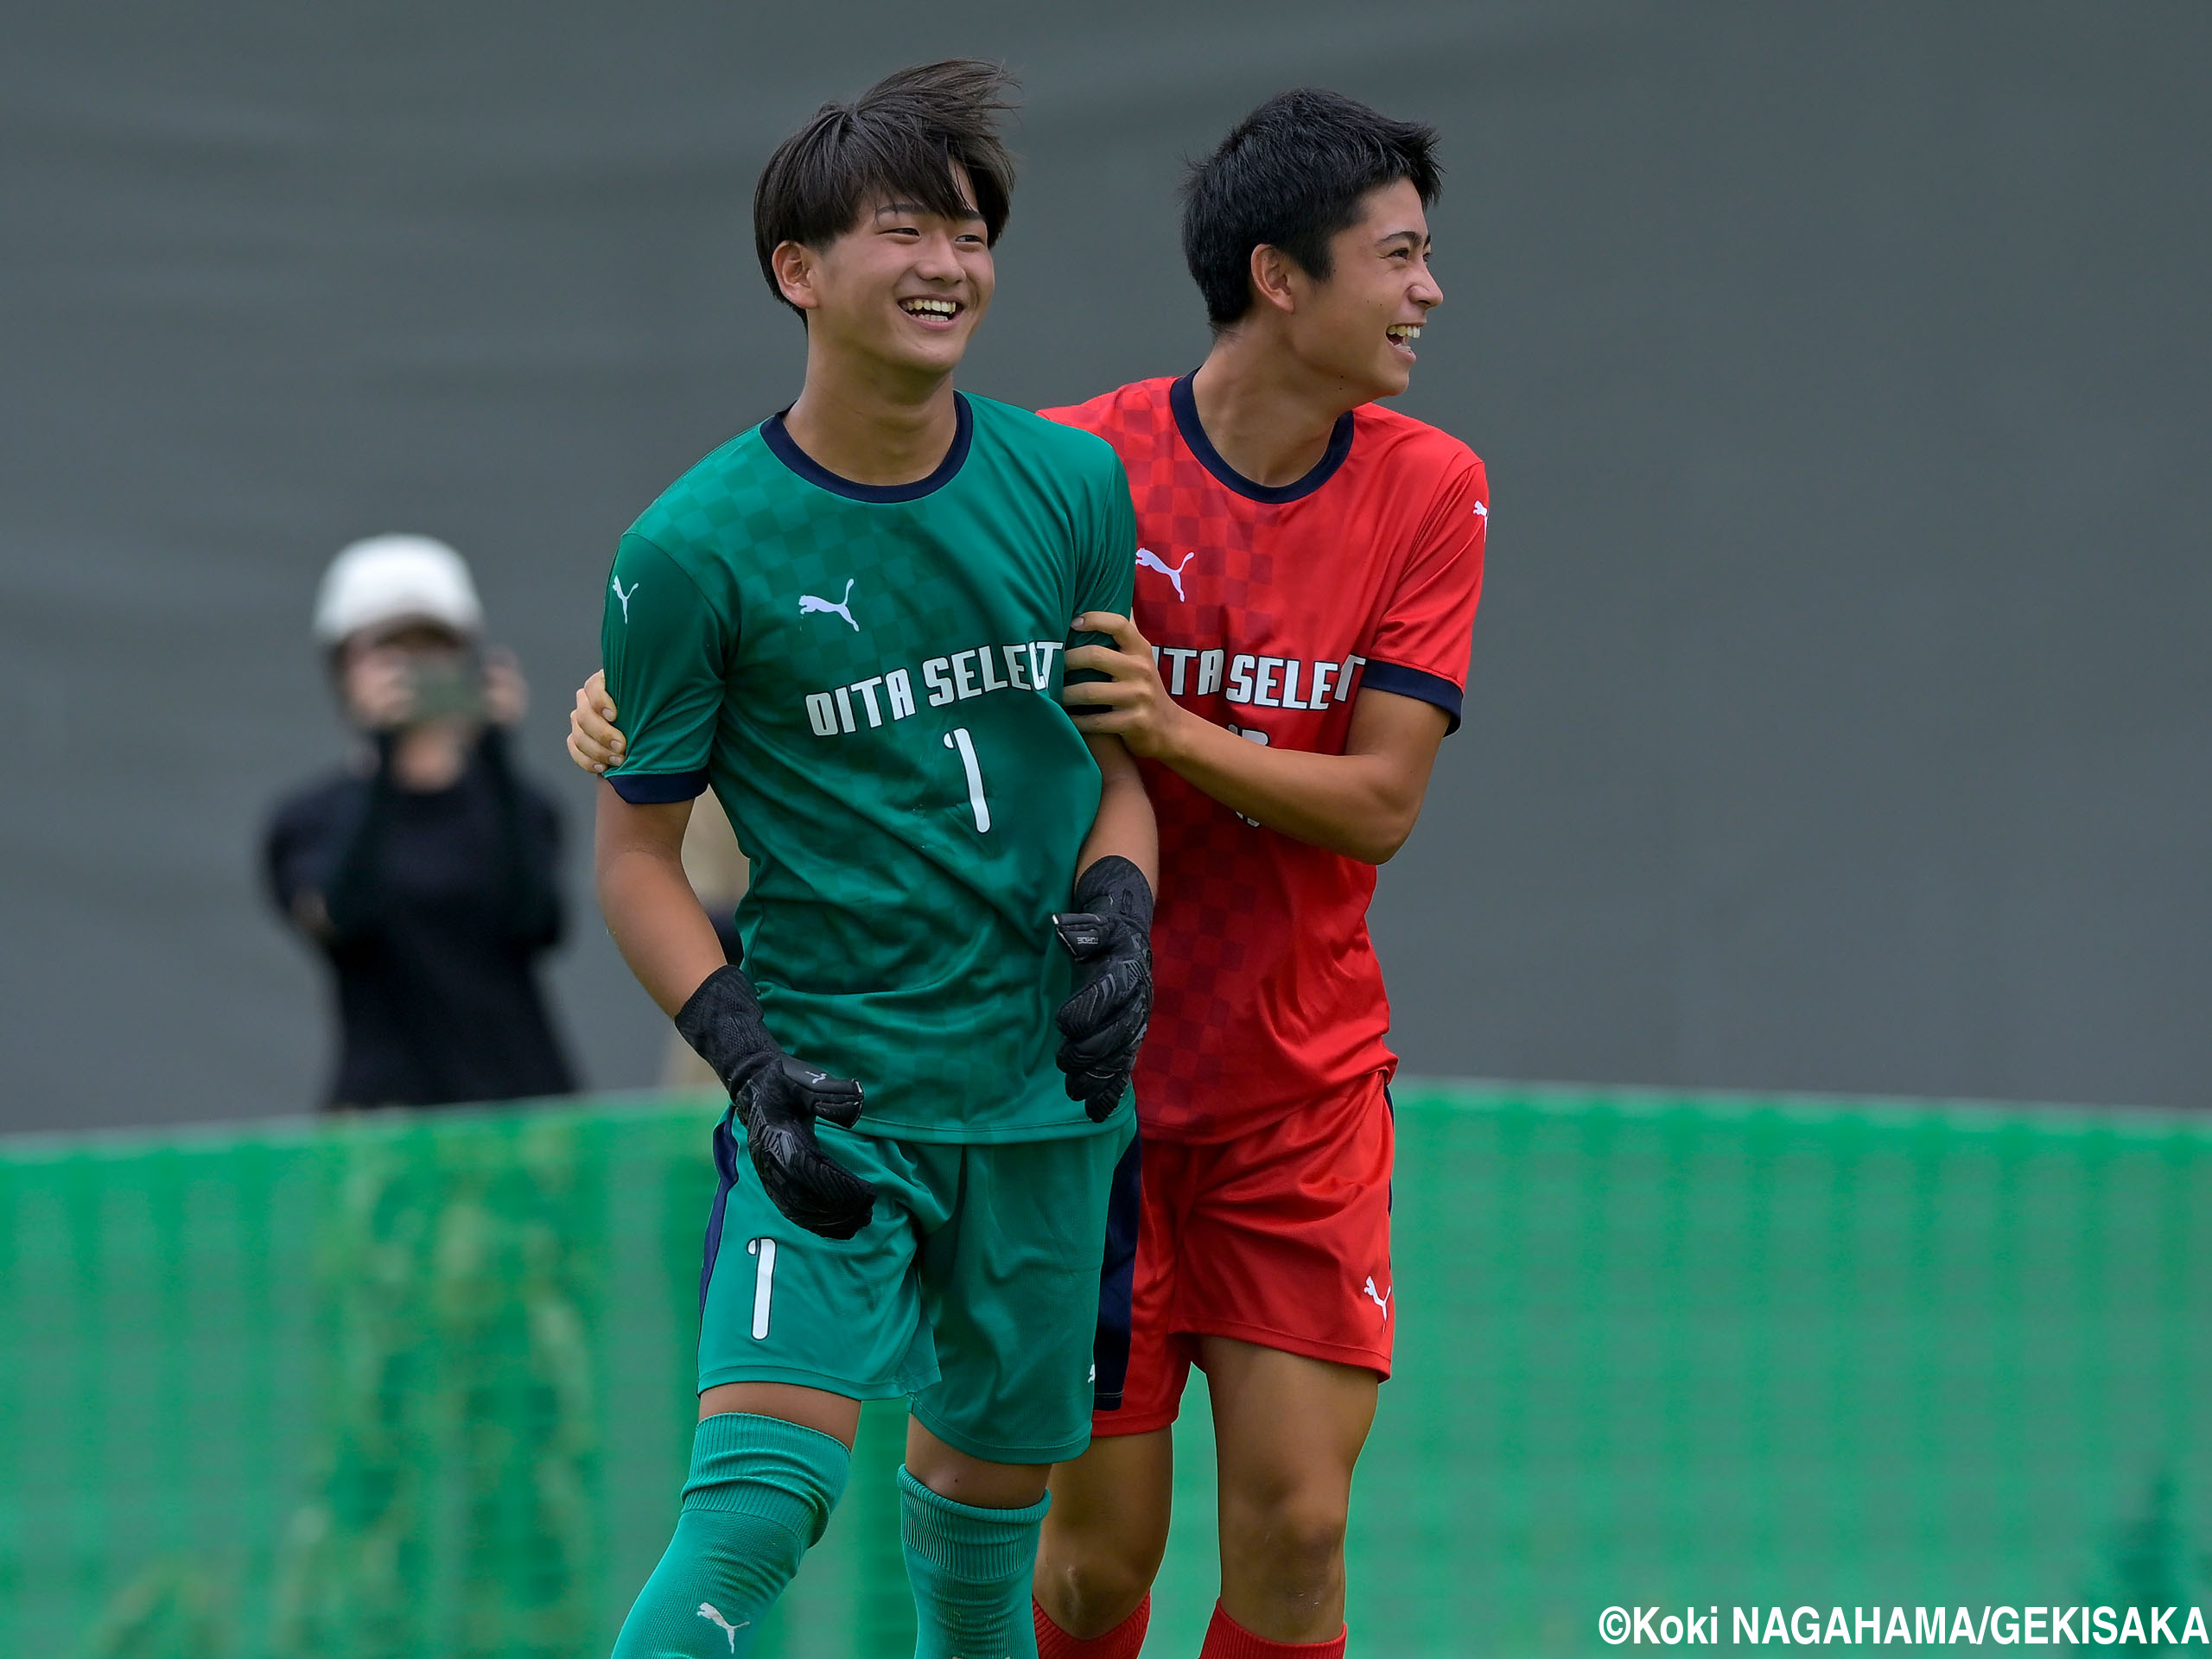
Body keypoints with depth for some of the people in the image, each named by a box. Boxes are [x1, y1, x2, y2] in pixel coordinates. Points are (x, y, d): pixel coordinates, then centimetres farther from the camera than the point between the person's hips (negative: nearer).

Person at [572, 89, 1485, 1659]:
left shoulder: (1429, 493, -2)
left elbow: (1380, 804, -8)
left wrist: (1174, 731, -23)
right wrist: (635, 689, -17)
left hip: (1305, 1087, 2)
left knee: (1294, 1528, -6)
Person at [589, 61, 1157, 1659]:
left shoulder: (1073, 485, 4)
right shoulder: (693, 549, -8)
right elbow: (638, 855, -1)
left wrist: (1117, 915, -4)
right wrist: (747, 1056, -15)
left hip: (1046, 1090, 4)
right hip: (831, 1094, -4)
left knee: (990, 1469, 14)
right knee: (763, 1486, -20)